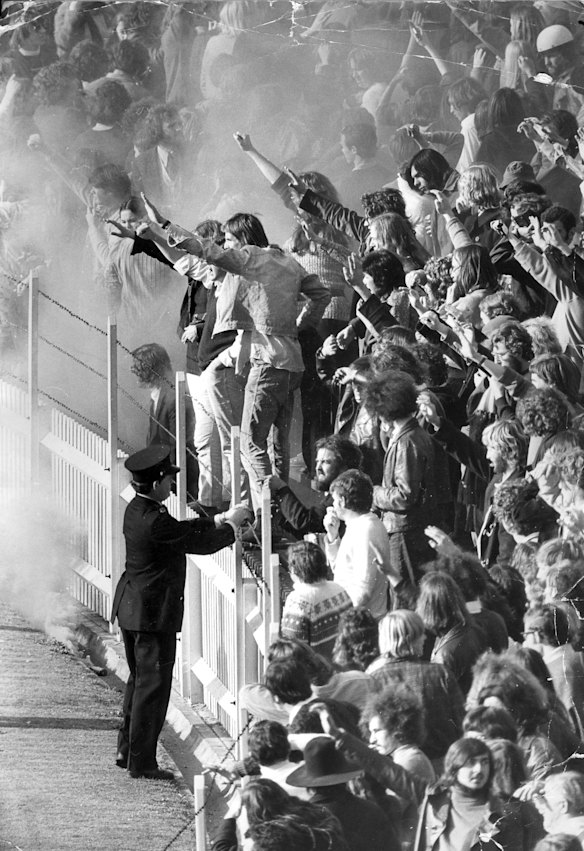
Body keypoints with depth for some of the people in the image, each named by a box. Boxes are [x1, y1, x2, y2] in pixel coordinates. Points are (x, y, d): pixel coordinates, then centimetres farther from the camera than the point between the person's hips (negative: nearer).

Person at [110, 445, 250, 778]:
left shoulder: (137, 510, 6)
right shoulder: (155, 520, -24)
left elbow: (182, 529, 17)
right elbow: (201, 543, -17)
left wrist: (220, 520, 13)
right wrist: (231, 525, -1)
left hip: (132, 607, 10)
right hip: (154, 613, -10)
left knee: (140, 680, 21)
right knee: (153, 685, -2)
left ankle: (128, 750, 29)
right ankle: (142, 762, 4)